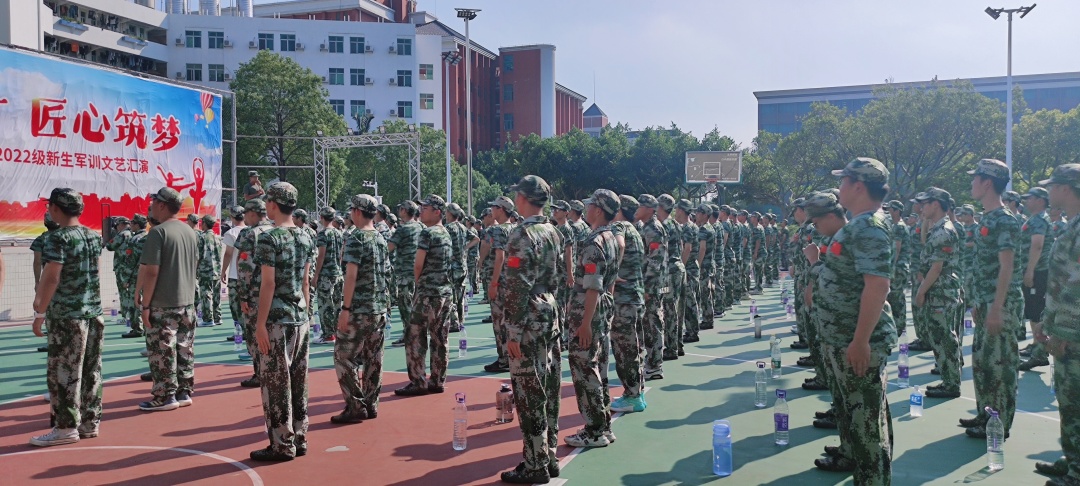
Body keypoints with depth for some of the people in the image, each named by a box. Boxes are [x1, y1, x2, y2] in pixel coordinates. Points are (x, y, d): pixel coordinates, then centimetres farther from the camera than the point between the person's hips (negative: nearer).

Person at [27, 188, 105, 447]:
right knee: (91, 371, 11)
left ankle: (66, 427, 4)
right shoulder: (94, 236, 10)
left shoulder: (58, 237, -11)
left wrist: (40, 313, -12)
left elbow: (52, 278, -16)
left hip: (66, 314, -7)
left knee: (63, 372, 0)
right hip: (94, 312, 7)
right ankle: (90, 422, 18)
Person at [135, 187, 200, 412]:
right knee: (185, 349, 12)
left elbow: (151, 271, -17)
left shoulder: (158, 232, -14)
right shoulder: (190, 231, 9)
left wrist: (145, 305, -13)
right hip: (188, 301, 7)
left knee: (162, 351, 1)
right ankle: (184, 392, 19)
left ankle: (165, 397, 6)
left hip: (163, 304, -7)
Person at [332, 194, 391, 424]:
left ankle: (355, 408, 0)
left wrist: (345, 308, -16)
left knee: (345, 357, 0)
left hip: (358, 310, -8)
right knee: (373, 358, 11)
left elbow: (351, 275, -17)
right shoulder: (381, 239, 12)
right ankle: (371, 405, 16)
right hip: (380, 309, 8)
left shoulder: (356, 238, -11)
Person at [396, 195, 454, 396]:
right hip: (446, 291, 8)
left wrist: (417, 281, 4)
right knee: (440, 338, 9)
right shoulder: (446, 234, 14)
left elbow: (418, 264, -14)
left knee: (415, 336, -2)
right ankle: (437, 381, 14)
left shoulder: (427, 233, -11)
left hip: (428, 292, -8)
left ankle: (418, 383, -1)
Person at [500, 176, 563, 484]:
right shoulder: (554, 233, 11)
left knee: (529, 393, -2)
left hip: (529, 319, -9)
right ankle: (549, 457, 22)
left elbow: (518, 287, -19)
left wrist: (513, 331, -17)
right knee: (548, 389, 13)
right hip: (550, 314, 9)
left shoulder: (522, 235, -16)